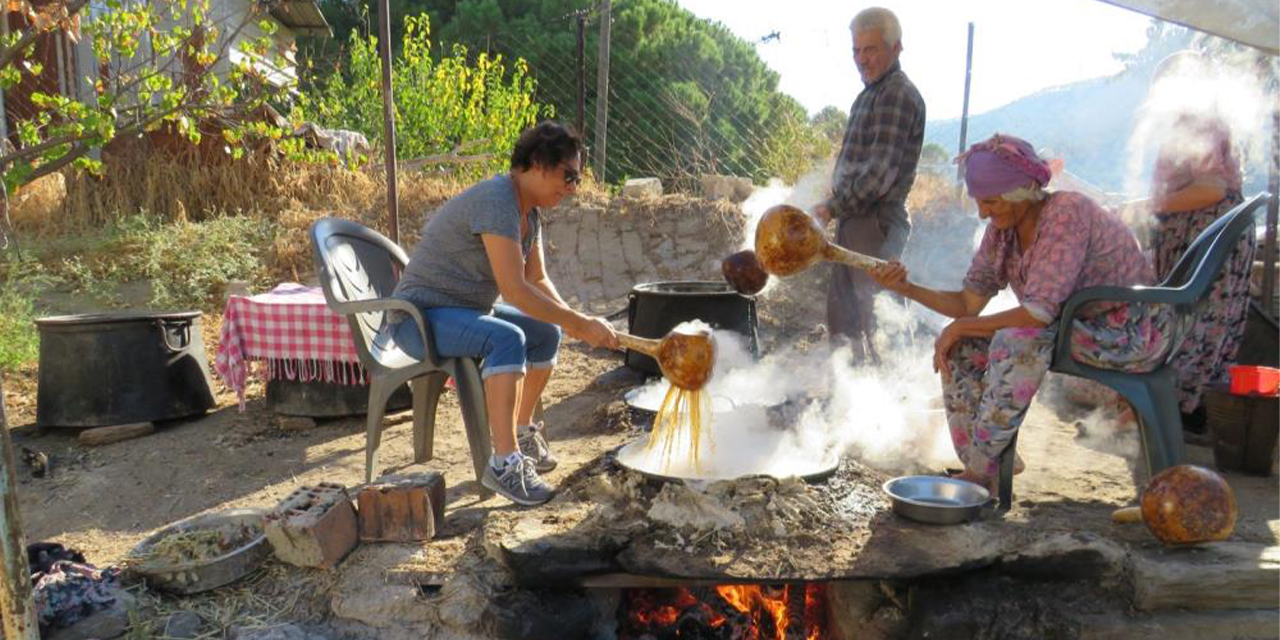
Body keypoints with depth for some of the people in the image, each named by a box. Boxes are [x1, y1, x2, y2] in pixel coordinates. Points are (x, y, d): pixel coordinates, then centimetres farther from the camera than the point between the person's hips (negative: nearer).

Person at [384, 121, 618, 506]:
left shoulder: (530, 210, 7)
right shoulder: (496, 200, -25)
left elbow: (537, 279, 10)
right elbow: (515, 290, -31)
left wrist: (572, 320, -7)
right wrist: (580, 323, -27)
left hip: (466, 310, 10)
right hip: (420, 315, -10)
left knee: (547, 334, 10)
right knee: (507, 339, -33)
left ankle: (522, 433, 24)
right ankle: (504, 464, -30)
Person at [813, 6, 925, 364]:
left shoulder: (898, 94, -13)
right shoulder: (870, 93, 17)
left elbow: (881, 173, -20)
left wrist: (834, 208, -15)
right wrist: (837, 205, 12)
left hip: (877, 222, -10)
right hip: (855, 220, 10)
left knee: (875, 315, -5)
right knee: (842, 314, 17)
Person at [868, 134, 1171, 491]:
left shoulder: (1067, 213, -26)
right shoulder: (1002, 230, -3)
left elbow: (1038, 313, -31)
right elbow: (969, 302, -1)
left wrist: (959, 327, -22)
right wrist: (906, 288, -15)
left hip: (1131, 335, -8)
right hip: (1073, 327, 8)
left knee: (1018, 338, -32)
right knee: (961, 348, -7)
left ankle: (979, 471, -21)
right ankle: (982, 472, -2)